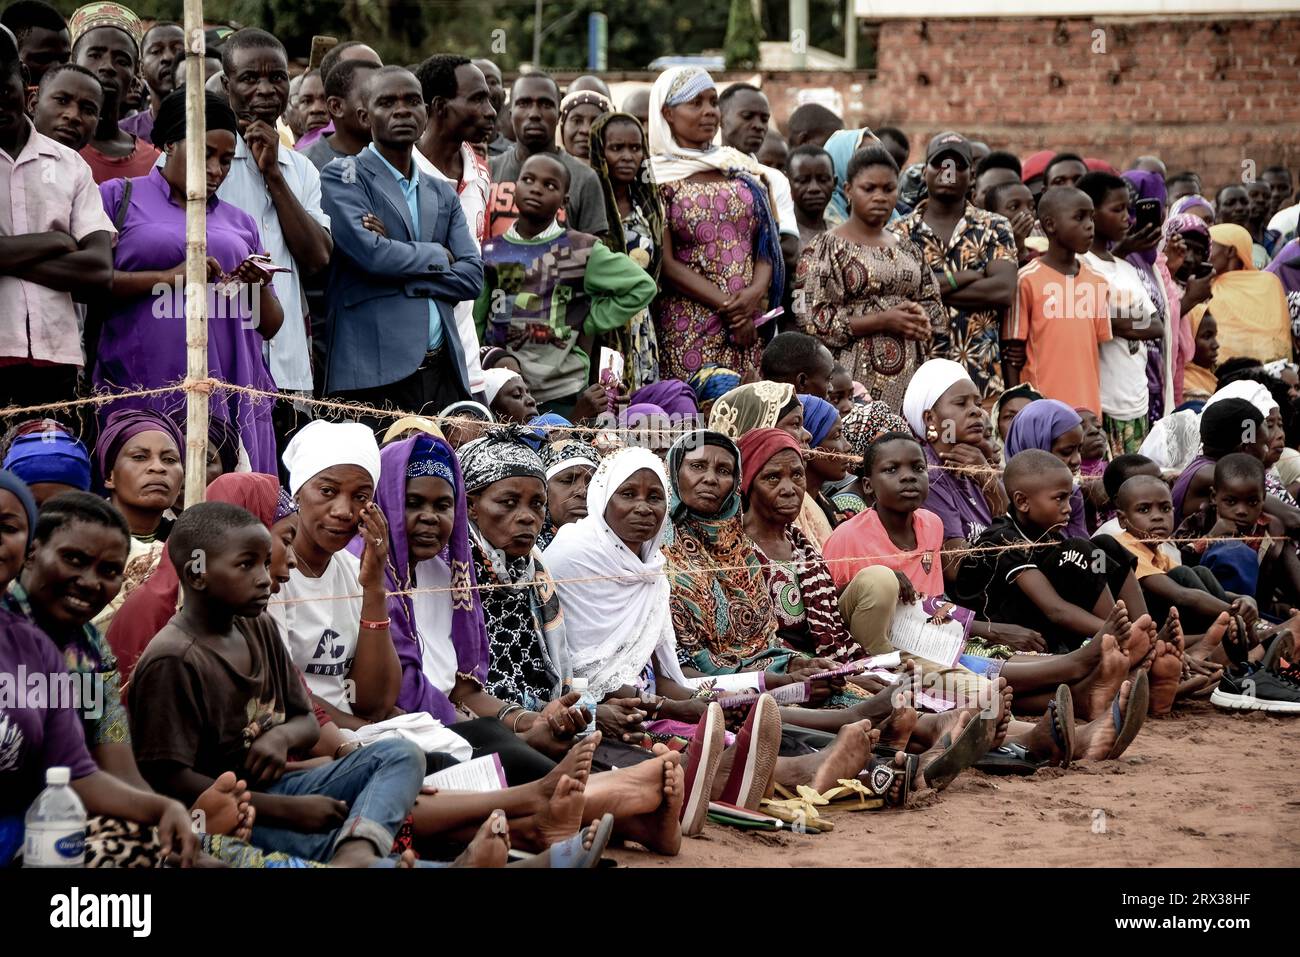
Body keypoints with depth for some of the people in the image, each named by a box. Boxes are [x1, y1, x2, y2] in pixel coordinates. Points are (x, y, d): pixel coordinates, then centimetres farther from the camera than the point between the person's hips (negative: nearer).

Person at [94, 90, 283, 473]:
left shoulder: (240, 222, 22)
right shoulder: (119, 197, 9)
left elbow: (270, 326, 21)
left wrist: (259, 286, 0)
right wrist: (167, 279, -13)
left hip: (231, 398, 4)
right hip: (141, 393, -4)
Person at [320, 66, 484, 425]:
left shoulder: (442, 193, 21)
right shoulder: (342, 177, 3)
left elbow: (472, 275, 10)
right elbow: (370, 252, -13)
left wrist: (405, 277, -4)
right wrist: (438, 256, 3)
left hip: (444, 369, 6)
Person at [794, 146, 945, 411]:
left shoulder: (908, 249, 18)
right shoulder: (825, 248, 0)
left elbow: (935, 306, 22)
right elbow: (812, 319, -9)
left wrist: (920, 318, -3)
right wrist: (883, 321, -14)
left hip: (908, 376, 5)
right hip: (853, 378, -5)